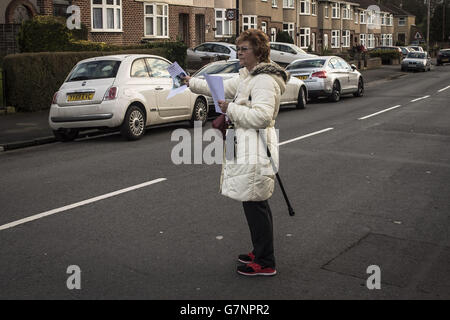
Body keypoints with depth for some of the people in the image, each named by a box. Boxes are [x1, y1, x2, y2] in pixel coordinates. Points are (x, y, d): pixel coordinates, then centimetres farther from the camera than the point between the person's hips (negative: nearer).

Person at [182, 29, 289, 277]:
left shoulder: (265, 80, -16)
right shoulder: (247, 76, 16)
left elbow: (262, 116, -27)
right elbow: (222, 88, 29)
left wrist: (230, 109, -18)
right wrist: (192, 83, 34)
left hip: (256, 149, -10)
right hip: (246, 146, 10)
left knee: (255, 205, -5)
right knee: (255, 204, 17)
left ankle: (265, 263, 6)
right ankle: (259, 252, 29)